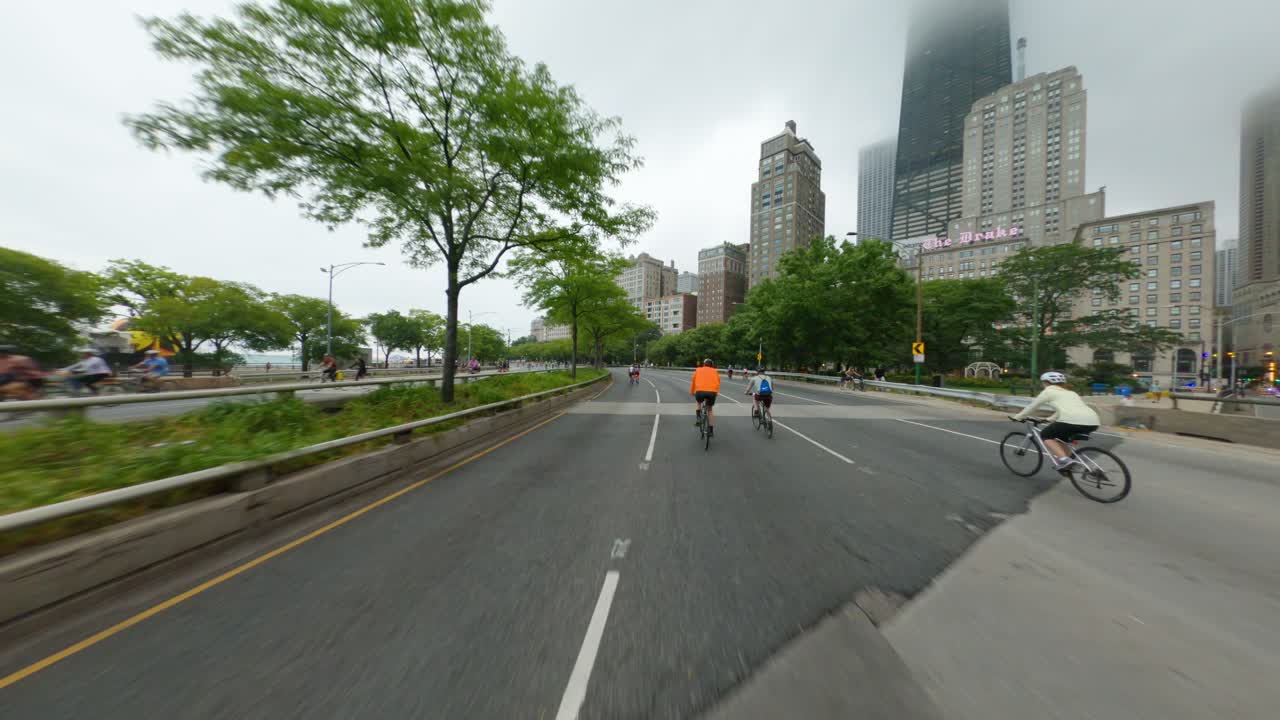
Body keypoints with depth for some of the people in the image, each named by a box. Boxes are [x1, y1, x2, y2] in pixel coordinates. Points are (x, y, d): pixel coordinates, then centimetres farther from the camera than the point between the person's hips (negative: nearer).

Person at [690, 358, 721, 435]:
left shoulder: (698, 370, 23)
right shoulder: (714, 371, 24)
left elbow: (693, 382, 29)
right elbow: (718, 382, 23)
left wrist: (692, 392, 42)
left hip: (700, 391, -1)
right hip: (712, 392, 1)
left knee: (698, 402, 35)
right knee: (710, 409, 24)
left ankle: (698, 417, 19)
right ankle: (711, 430, 21)